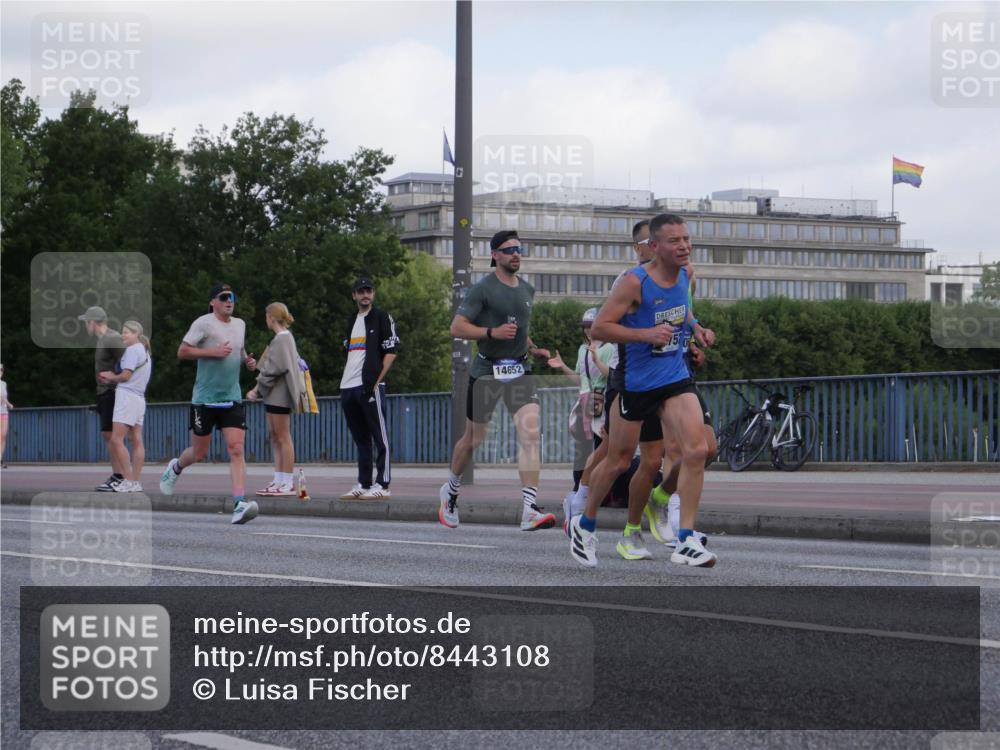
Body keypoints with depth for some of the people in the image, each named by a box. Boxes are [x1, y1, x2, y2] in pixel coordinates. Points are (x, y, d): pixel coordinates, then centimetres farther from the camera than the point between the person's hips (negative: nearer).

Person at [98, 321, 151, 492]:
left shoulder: (132, 350, -9)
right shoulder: (144, 351, 21)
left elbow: (126, 376, -14)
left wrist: (110, 377, 4)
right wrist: (112, 376, 6)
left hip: (127, 396, -10)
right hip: (139, 399, 10)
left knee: (116, 440, -11)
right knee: (136, 441, 6)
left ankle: (129, 480, -15)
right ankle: (136, 481, 4)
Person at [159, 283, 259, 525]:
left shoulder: (240, 324, 13)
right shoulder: (204, 323, -7)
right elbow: (182, 352, -11)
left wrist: (247, 360, 8)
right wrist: (213, 352, -19)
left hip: (232, 399, 4)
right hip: (205, 399, -4)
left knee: (236, 449, -13)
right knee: (199, 453, 7)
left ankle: (240, 504, -20)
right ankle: (176, 467, 42)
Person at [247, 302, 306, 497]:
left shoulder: (282, 339, -13)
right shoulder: (284, 338, 16)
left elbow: (276, 369, -18)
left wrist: (258, 389, -10)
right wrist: (258, 389, 13)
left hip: (279, 394, -10)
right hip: (274, 395, 10)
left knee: (283, 437, -7)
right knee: (275, 437, 11)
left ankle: (288, 483, -6)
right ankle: (279, 480, 15)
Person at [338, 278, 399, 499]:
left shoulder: (382, 318, 0)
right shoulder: (352, 320, 21)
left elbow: (391, 352, -6)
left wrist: (377, 380, -14)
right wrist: (345, 380, 15)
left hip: (370, 385, -8)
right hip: (348, 388, 8)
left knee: (380, 437, -8)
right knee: (360, 438, 11)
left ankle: (382, 484, -9)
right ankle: (363, 484, 15)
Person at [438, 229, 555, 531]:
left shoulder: (527, 290, 11)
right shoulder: (482, 289, -8)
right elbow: (457, 327, -12)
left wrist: (533, 348, 12)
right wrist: (492, 332, -22)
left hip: (519, 370, 4)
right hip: (487, 371, -4)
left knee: (530, 434, -16)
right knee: (473, 438, 11)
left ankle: (529, 511, -23)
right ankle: (450, 491, 39)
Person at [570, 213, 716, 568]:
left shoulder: (684, 274, 1)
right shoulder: (634, 282, -19)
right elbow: (599, 327, -19)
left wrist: (693, 325, 7)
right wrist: (647, 334, -28)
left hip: (675, 378, 5)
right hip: (635, 380, -5)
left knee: (696, 451, -13)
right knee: (619, 461, 8)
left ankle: (686, 542, -10)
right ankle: (584, 524, 33)